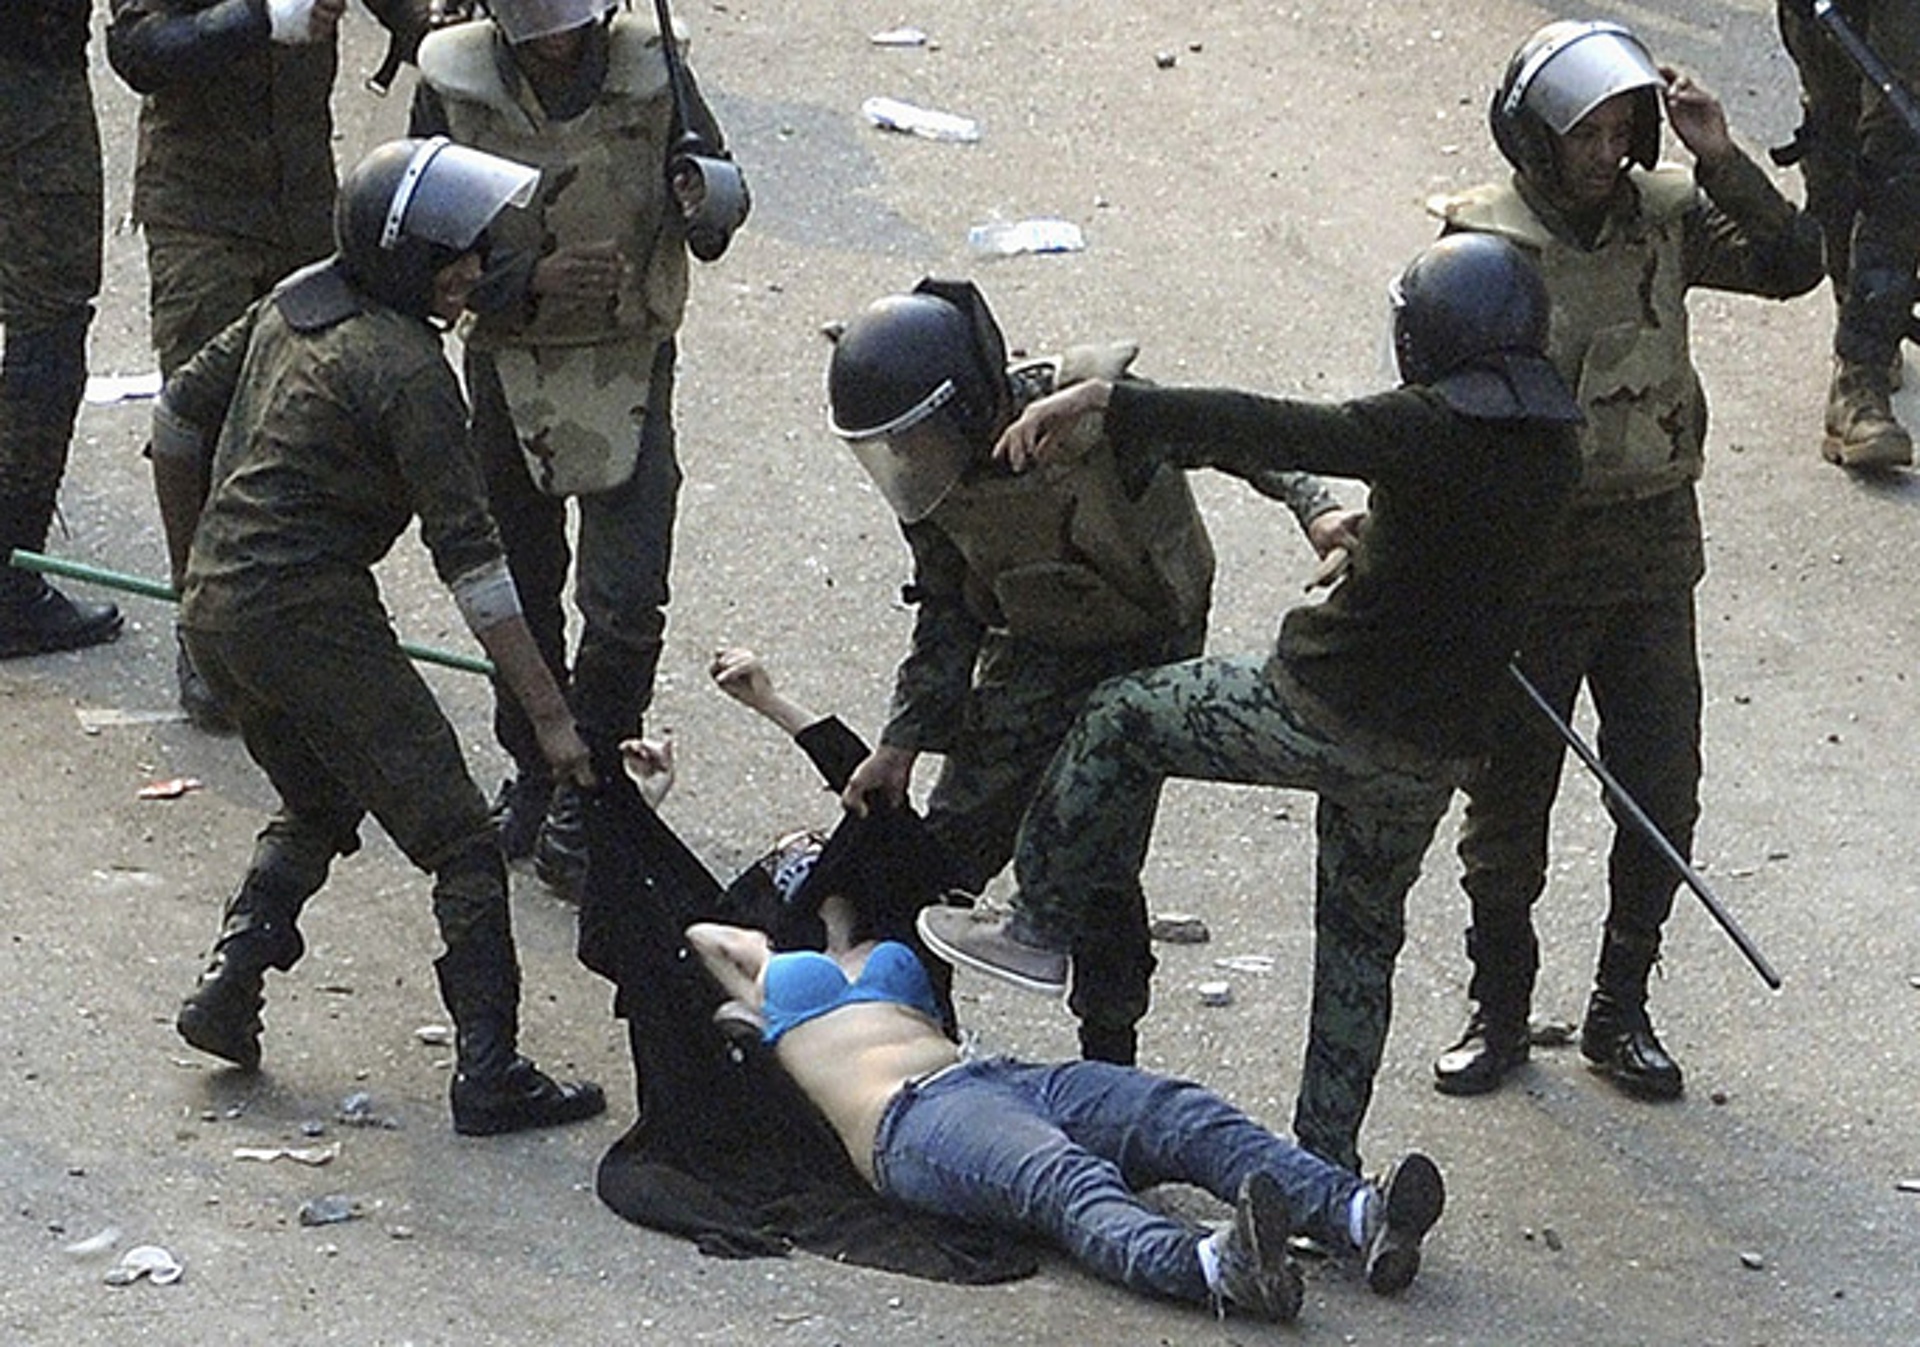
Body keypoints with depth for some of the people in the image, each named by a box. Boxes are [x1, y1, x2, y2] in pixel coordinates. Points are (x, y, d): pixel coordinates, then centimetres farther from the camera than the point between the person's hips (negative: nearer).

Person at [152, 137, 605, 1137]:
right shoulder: (408, 374, -16)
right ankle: (489, 1072, -4)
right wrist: (550, 718, -17)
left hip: (216, 611, 9)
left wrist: (194, 564, 31)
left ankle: (226, 987, 18)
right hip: (309, 622, -9)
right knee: (460, 845, -1)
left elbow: (180, 415, 20)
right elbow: (470, 559, -18)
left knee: (318, 808, 30)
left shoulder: (295, 303, 9)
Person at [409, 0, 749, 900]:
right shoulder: (451, 85, -11)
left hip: (631, 365, -1)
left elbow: (716, 207, -5)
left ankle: (583, 797, 5)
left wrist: (708, 208, -30)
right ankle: (534, 775, 34)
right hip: (509, 366, 1)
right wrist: (531, 283, -24)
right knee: (519, 589, 15)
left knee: (626, 601, -9)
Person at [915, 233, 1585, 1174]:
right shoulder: (1551, 451, 2)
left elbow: (1266, 432, -22)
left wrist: (1104, 403, -20)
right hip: (1434, 749, 7)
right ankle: (1328, 1159, 30)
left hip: (1324, 709, -7)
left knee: (1120, 721, 13)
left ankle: (1043, 932, 22)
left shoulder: (1427, 431, -19)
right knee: (1361, 931, 24)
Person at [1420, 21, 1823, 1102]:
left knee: (1663, 796, 7)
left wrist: (1721, 162, -20)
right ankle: (1499, 1013, 23)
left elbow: (1794, 265, -8)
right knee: (1508, 803, 8)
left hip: (1655, 551, 3)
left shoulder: (1665, 219, -1)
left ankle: (1622, 1013, 22)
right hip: (1525, 556, -3)